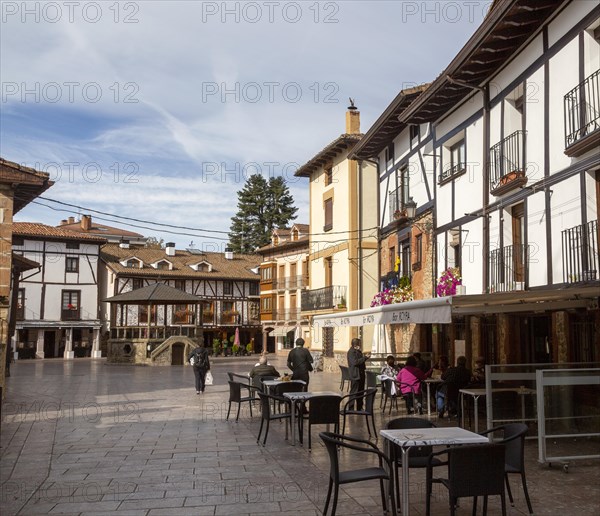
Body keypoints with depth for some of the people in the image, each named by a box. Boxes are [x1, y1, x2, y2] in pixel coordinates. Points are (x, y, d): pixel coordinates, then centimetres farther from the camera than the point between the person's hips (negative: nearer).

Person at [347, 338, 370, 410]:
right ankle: (351, 409, 2)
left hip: (361, 374, 9)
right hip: (355, 375, -9)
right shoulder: (351, 352, -15)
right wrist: (365, 357, -22)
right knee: (354, 392, -4)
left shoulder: (358, 351, 14)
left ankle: (359, 408, 24)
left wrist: (366, 357, 10)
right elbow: (355, 362, -26)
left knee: (361, 391, 14)